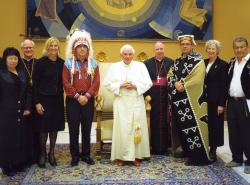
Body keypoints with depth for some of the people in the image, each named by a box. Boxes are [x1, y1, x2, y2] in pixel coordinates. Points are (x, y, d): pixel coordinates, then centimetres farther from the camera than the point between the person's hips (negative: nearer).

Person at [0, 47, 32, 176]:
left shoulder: (22, 74, 11)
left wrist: (28, 108, 1)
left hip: (21, 112, 5)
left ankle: (19, 163, 21)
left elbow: (28, 92, 10)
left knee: (21, 137, 8)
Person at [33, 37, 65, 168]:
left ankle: (51, 153, 24)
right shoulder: (41, 63, -7)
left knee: (55, 126, 9)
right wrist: (37, 102, -12)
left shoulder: (61, 63, 3)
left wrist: (62, 95, 1)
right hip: (43, 99, -3)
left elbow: (64, 81, 9)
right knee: (44, 127, 2)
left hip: (57, 99, 3)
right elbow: (35, 83, -7)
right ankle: (42, 154, 19)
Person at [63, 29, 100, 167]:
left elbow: (96, 82, -1)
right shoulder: (68, 63, 1)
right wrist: (77, 96, -12)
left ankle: (86, 154, 18)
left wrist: (87, 96, -11)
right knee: (73, 128, 2)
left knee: (87, 128, 7)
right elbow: (66, 83, -5)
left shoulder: (93, 64, 6)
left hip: (88, 100, 2)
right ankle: (75, 156, 13)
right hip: (72, 100, -1)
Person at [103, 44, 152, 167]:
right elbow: (107, 83, 2)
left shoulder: (140, 66, 6)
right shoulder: (114, 67, 6)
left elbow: (148, 83, 2)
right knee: (121, 128, -2)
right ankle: (121, 156, 5)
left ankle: (136, 155, 9)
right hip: (121, 102, 0)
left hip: (136, 102, 1)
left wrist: (135, 86, -13)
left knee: (137, 127, 1)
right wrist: (120, 85, -12)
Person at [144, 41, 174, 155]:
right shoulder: (147, 63, 7)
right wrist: (146, 94, -8)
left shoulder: (171, 63, 6)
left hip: (166, 95, 0)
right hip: (152, 96, 0)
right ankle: (155, 147, 12)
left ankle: (164, 146, 13)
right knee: (154, 121, 2)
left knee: (165, 120, 3)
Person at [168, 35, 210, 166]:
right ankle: (187, 151, 23)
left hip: (192, 98, -7)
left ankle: (197, 156, 2)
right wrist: (176, 84, -9)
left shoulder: (198, 61, -4)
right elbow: (170, 76, 10)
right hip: (178, 99, 7)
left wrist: (183, 85, -16)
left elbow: (197, 79, -15)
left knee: (192, 125, -7)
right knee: (181, 125, 10)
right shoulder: (177, 61, 16)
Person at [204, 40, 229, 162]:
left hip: (215, 100, -5)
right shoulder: (203, 63, 10)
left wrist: (221, 104, -14)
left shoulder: (223, 65, -6)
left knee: (215, 125, 3)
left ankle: (213, 151, 12)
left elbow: (224, 86, -10)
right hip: (203, 99, 5)